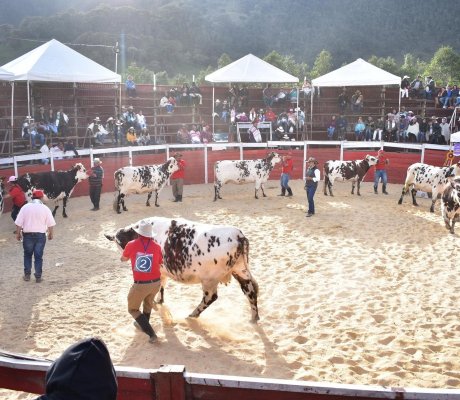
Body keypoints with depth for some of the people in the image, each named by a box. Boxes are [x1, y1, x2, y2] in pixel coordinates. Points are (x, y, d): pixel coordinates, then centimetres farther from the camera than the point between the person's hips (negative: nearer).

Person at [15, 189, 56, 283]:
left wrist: (18, 233, 8)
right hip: (40, 235, 0)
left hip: (27, 234, 1)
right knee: (38, 256, 6)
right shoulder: (45, 208, -4)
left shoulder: (25, 207, -3)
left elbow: (19, 223, -4)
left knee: (27, 255, 17)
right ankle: (38, 277, 8)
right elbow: (50, 224, -2)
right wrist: (50, 233, 13)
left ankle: (27, 275, 17)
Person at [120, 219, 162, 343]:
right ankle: (143, 324, 53)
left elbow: (123, 259, 10)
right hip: (155, 282, 4)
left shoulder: (132, 245, -9)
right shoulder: (156, 246, -5)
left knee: (133, 309, 16)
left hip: (140, 284, -3)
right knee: (148, 302, 33)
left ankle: (151, 333, 7)